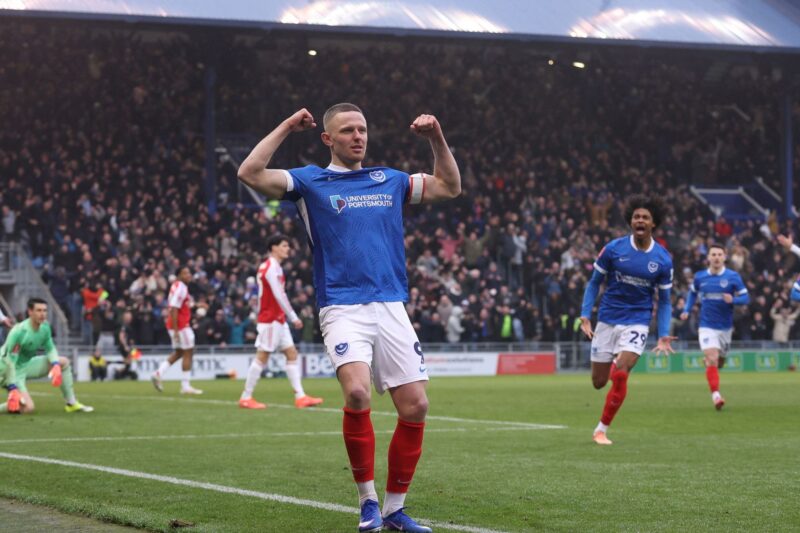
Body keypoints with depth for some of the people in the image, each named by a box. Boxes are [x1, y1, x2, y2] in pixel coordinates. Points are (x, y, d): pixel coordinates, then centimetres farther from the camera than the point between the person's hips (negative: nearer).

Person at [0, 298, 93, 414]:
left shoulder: (45, 327, -5)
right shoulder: (19, 331, -29)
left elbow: (50, 349, 8)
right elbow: (10, 361, -28)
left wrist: (56, 365, -13)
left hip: (28, 363, 8)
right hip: (15, 370, -8)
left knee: (64, 362, 4)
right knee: (28, 408, -25)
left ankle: (71, 403, 10)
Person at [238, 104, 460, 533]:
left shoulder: (389, 180, 18)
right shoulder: (311, 181, 6)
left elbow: (450, 187, 26)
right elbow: (250, 174, -7)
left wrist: (437, 139, 14)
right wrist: (286, 128, -4)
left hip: (391, 307, 4)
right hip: (343, 308, -4)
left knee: (415, 405, -4)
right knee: (357, 392, -26)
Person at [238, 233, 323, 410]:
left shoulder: (273, 267, 16)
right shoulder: (271, 267, -14)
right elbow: (279, 296, -21)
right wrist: (293, 317, -19)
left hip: (278, 319, 10)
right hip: (270, 319, -10)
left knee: (292, 354, 5)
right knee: (262, 357, -6)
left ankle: (300, 396, 1)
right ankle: (246, 398, -1)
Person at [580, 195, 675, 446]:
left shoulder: (663, 259, -4)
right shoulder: (613, 249, -7)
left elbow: (664, 300, 4)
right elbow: (594, 282, 4)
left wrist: (663, 336, -6)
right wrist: (585, 315, -7)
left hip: (637, 323, -1)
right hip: (607, 320, 1)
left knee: (620, 376, -19)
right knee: (599, 382, 3)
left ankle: (602, 430, -2)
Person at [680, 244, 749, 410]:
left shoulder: (733, 277, -5)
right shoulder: (699, 277, 1)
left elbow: (746, 298, -3)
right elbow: (693, 292, 20)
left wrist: (733, 300, -24)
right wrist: (686, 310, 7)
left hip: (725, 327, 1)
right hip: (707, 326, -1)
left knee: (719, 362, 15)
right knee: (712, 360, -19)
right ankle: (715, 394, -20)